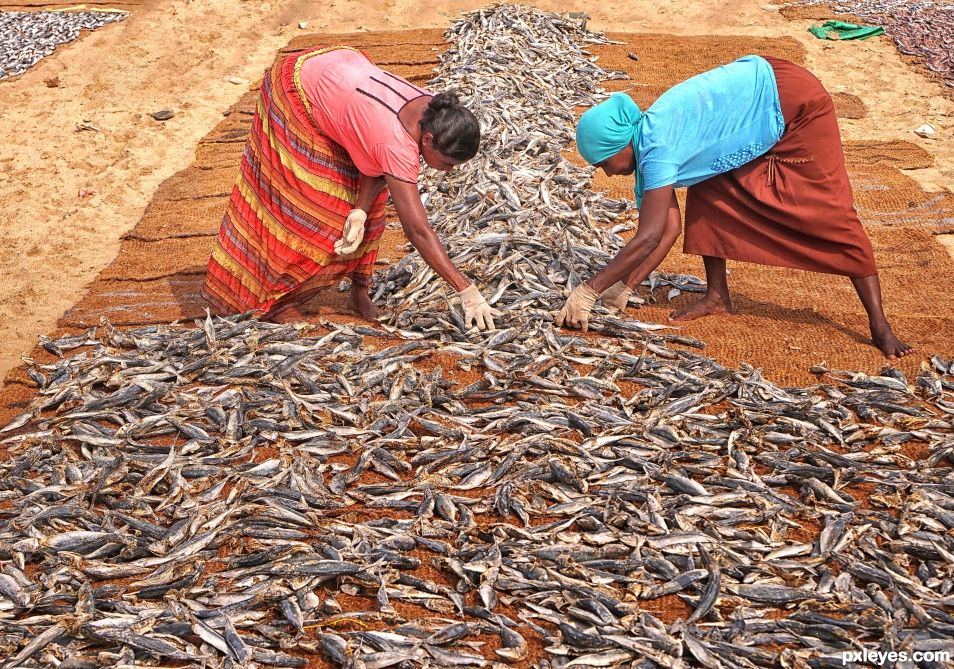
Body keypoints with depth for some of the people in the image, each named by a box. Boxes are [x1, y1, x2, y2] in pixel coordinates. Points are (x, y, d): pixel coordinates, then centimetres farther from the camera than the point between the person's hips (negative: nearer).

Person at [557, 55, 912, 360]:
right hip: (764, 109, 9)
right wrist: (624, 286, -4)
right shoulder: (650, 146, 0)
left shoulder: (657, 146, -27)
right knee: (707, 190, 3)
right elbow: (669, 225, -1)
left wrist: (589, 291, -28)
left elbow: (649, 238, -31)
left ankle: (879, 325, -2)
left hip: (795, 104, -9)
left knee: (832, 215, -9)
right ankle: (717, 296, 11)